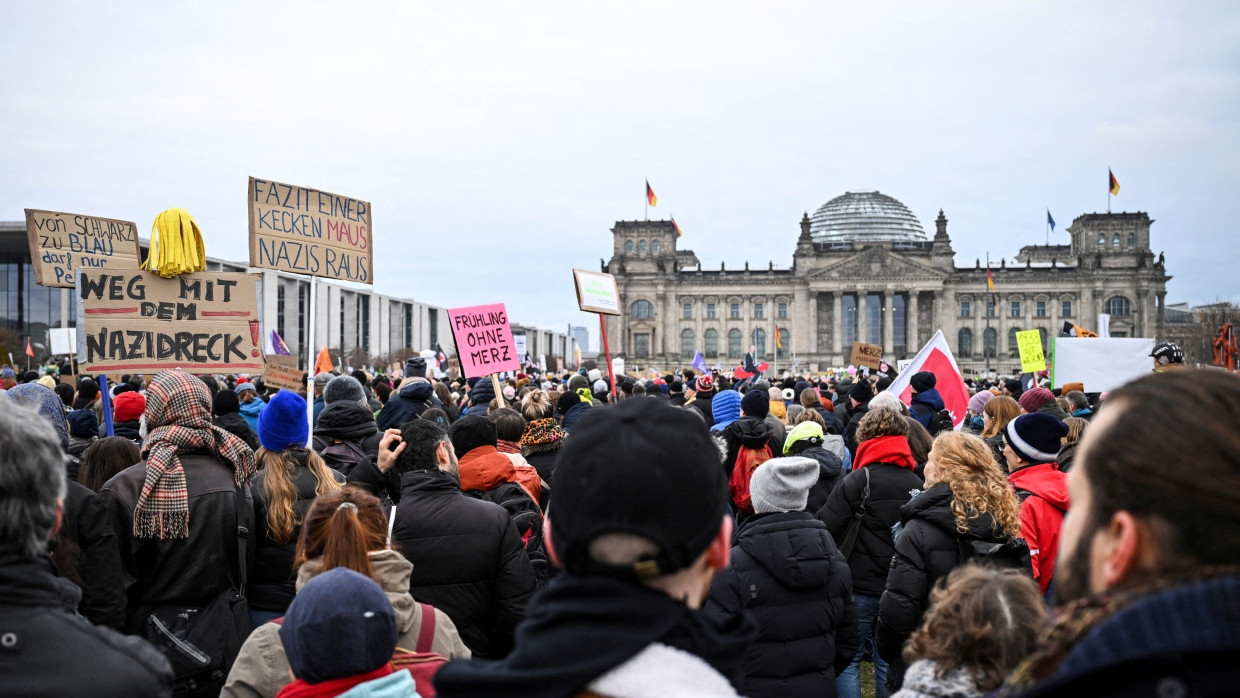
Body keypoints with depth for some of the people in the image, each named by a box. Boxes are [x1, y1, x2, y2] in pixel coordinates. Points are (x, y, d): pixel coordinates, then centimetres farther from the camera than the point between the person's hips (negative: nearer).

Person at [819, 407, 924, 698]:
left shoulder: (859, 480, -13)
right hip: (898, 586, 5)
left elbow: (826, 527, -17)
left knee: (846, 660, 5)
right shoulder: (916, 483, 4)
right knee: (889, 662, 13)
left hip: (860, 586, -5)